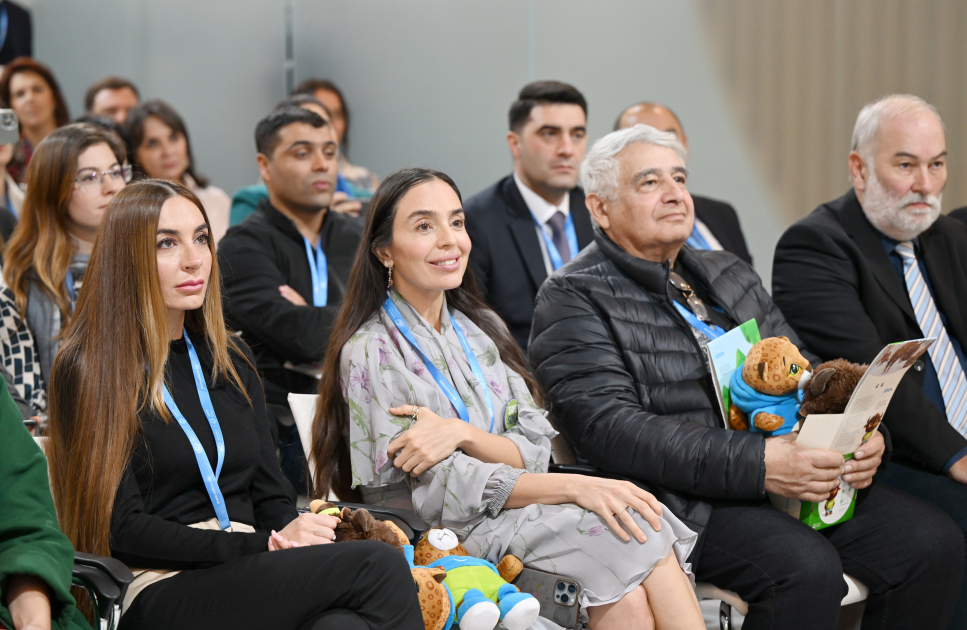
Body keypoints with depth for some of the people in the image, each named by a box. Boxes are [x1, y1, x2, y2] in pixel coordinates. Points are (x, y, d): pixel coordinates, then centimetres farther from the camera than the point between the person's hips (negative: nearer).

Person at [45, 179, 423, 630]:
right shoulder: (89, 370, -1)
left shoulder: (229, 361, 20)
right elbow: (123, 529, -8)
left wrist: (295, 532, -6)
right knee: (379, 567, -28)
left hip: (248, 581, 6)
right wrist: (266, 546, -15)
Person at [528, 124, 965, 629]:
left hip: (800, 469, 7)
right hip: (685, 496, -7)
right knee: (806, 569, -32)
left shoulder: (728, 275, 22)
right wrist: (756, 464, -24)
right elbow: (610, 429, -15)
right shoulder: (573, 299, -2)